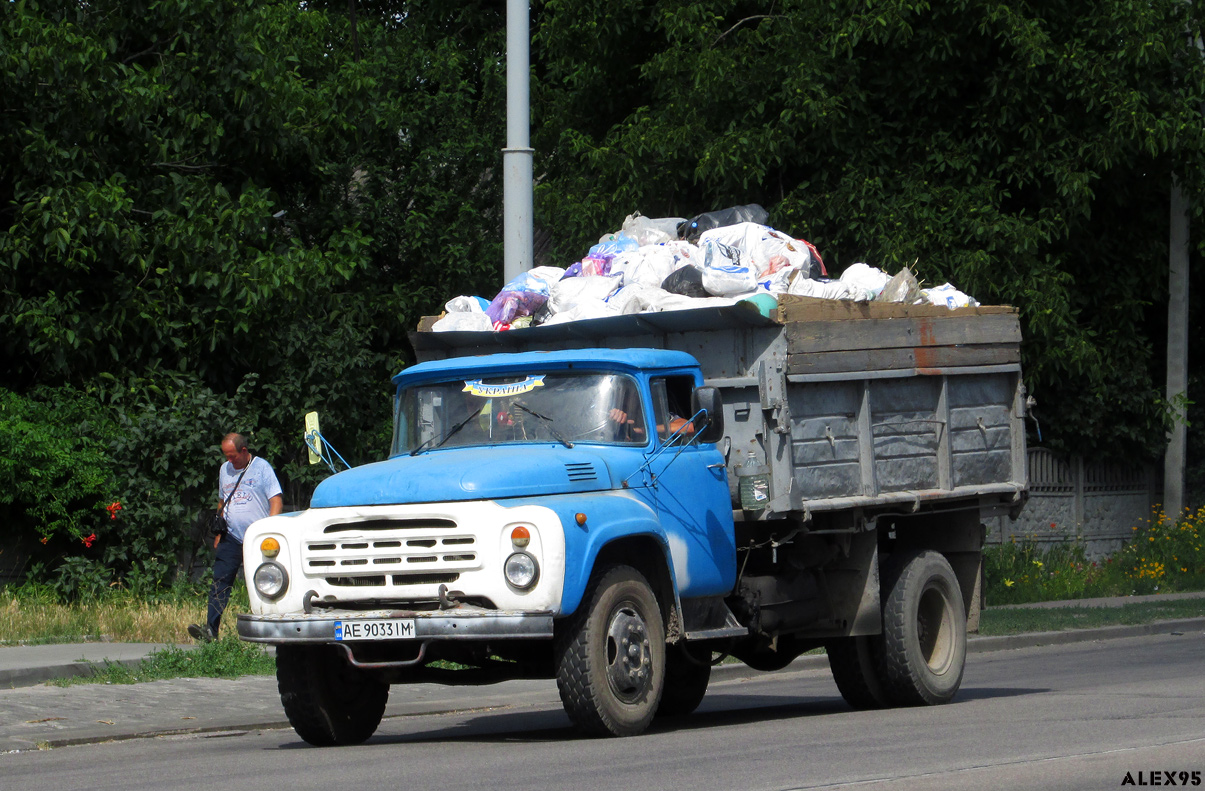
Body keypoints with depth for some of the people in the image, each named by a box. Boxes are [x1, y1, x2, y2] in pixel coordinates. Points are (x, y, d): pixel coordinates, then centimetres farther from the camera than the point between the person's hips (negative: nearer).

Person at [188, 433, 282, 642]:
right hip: (231, 537, 4)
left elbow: (276, 501, -7)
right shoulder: (225, 469, 15)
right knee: (220, 581, -9)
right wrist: (218, 532, 18)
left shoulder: (262, 468, -3)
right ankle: (211, 629, -17)